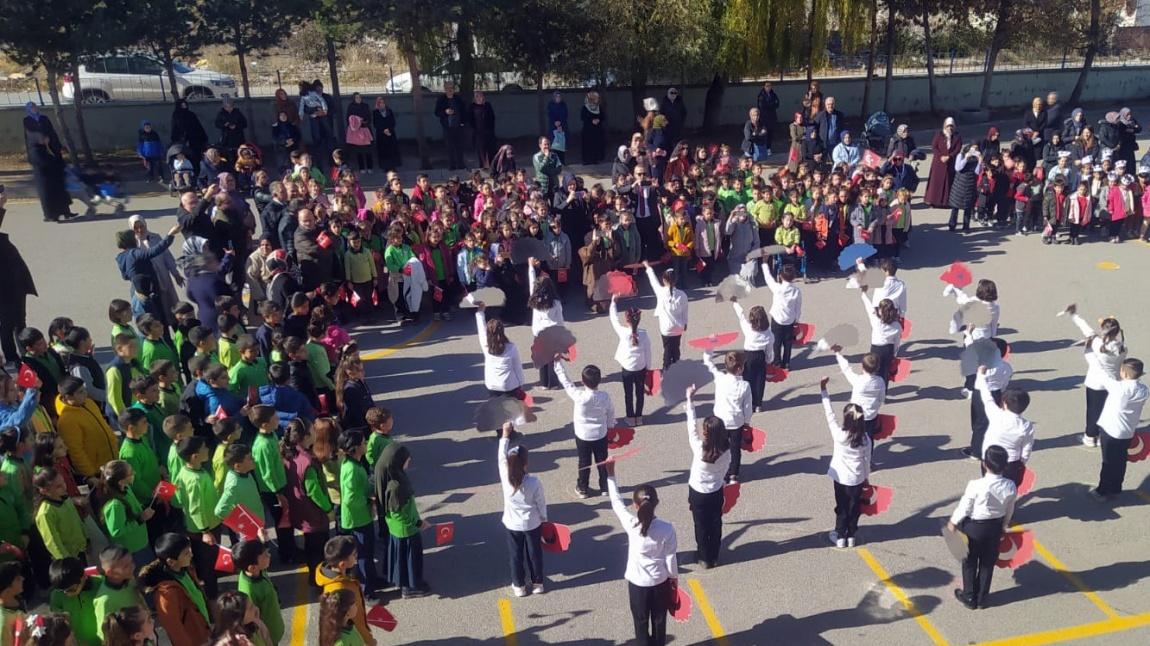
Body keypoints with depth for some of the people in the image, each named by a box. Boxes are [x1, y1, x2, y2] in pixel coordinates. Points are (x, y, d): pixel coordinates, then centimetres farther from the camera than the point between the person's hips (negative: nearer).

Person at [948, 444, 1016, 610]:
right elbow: (1009, 511, 1)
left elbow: (964, 507, -17)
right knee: (988, 563, 20)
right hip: (995, 527, 4)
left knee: (970, 563, 16)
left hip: (974, 526, -4)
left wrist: (953, 522, 1)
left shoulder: (976, 485, -29)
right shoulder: (1010, 487, -16)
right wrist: (1003, 526, 20)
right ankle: (982, 598, 33)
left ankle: (969, 597, 29)